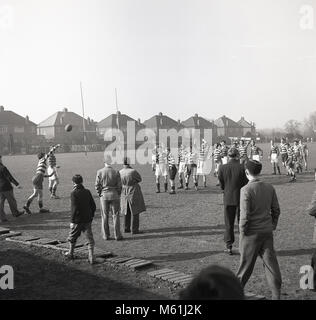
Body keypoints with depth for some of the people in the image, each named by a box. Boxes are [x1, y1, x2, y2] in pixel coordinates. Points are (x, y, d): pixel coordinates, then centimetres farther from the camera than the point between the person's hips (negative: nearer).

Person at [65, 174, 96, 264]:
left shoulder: (74, 193, -12)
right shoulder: (87, 192, 3)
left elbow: (75, 208, -19)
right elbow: (93, 206, 6)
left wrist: (72, 221, -13)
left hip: (77, 220, -4)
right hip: (87, 220, 4)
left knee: (72, 237, 19)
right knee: (90, 239, 5)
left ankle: (71, 253, 35)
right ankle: (91, 257, -3)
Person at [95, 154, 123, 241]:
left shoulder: (99, 172, -7)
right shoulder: (116, 172, -8)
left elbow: (97, 185, -3)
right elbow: (119, 186, -4)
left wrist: (100, 194, 10)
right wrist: (118, 194, 10)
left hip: (103, 195, 1)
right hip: (114, 195, -1)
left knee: (104, 216, 10)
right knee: (115, 215, 6)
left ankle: (106, 235, 14)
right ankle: (117, 235, 8)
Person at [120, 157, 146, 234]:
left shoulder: (120, 173, -6)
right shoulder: (133, 171, -21)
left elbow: (120, 183, 8)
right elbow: (139, 179, -3)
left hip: (124, 193, 6)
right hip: (134, 193, -5)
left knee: (127, 212, 17)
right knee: (135, 212, 2)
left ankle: (127, 228, 23)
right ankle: (134, 230, 3)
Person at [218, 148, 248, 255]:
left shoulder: (222, 168, -7)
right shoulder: (242, 167, -12)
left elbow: (221, 185, -1)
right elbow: (246, 184, -7)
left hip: (228, 199, 1)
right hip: (241, 198, -1)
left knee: (229, 223, 11)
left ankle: (229, 247, 14)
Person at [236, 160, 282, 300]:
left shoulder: (246, 190, -16)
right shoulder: (269, 187, 2)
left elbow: (245, 215, -17)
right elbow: (276, 210, 7)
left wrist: (242, 232, -6)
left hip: (252, 232, -5)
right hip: (267, 231, 5)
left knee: (246, 262, 9)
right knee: (270, 261, 9)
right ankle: (276, 294, 12)